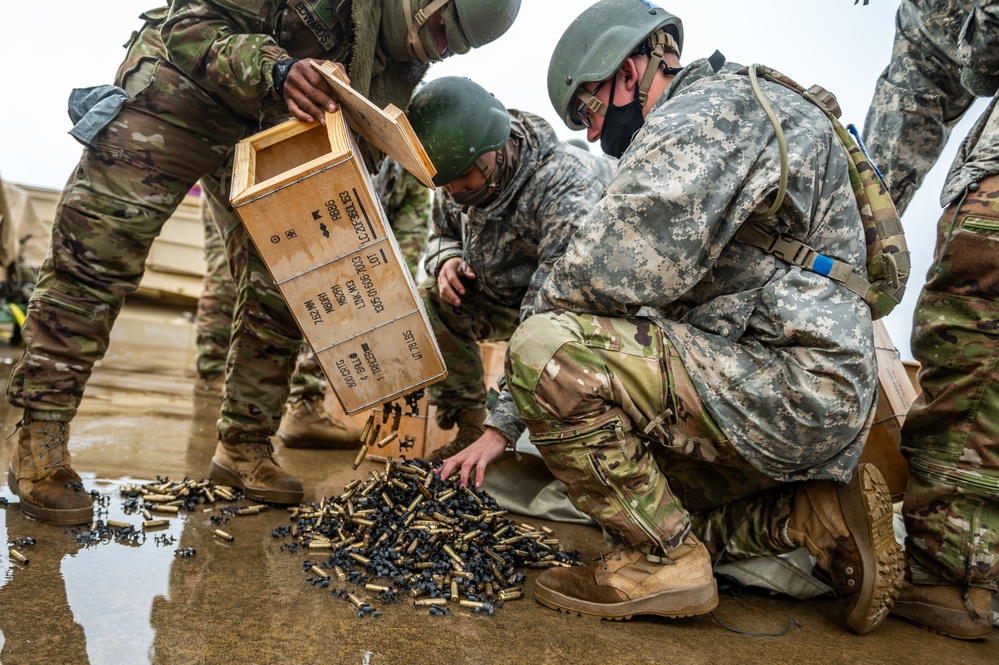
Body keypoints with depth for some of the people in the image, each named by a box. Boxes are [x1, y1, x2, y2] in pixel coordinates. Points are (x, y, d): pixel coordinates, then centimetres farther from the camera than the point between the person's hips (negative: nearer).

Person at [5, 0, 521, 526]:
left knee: (279, 289, -3)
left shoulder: (407, 59, -4)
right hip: (181, 86, -5)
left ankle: (243, 449, 10)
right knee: (98, 249, -12)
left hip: (275, 136, 5)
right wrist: (275, 69, -38)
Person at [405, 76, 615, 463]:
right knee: (428, 304, -17)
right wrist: (446, 260, -17)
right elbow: (440, 234, 11)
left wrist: (502, 427, -47)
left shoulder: (567, 188, -35)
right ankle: (468, 431, -2)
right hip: (510, 299, 6)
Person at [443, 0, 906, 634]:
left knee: (546, 350, -21)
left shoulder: (706, 110, -10)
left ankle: (663, 561, -10)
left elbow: (614, 272, -26)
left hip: (792, 388, -11)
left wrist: (551, 303, -1)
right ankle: (816, 510, 11)